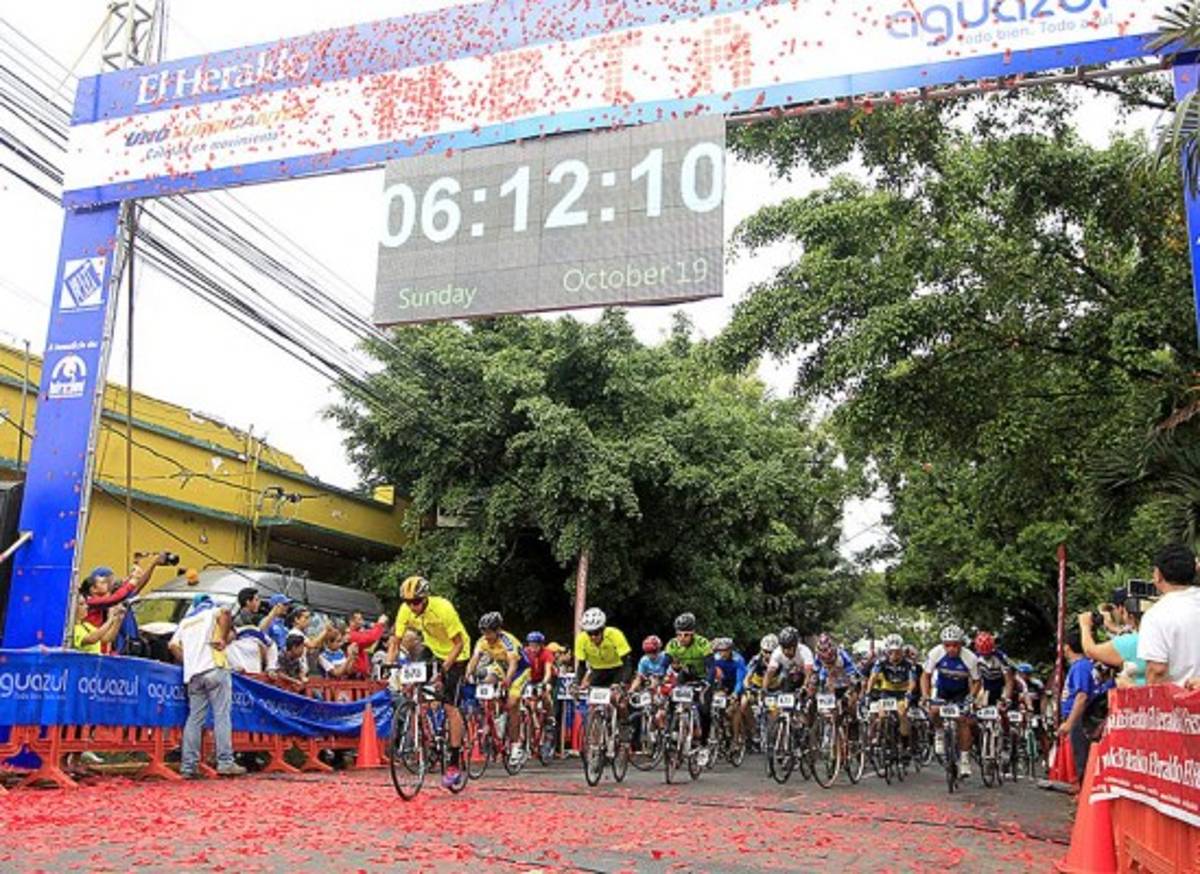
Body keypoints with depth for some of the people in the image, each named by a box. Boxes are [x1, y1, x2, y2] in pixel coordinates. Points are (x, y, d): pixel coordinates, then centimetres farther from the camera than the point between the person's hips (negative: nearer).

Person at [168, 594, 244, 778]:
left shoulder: (184, 621, 26)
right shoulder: (212, 611, 11)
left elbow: (173, 645, 17)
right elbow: (224, 612, -12)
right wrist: (223, 639, -5)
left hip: (192, 674, 5)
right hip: (214, 668, -5)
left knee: (194, 719, 6)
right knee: (221, 716, -7)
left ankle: (189, 765, 1)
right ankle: (225, 762, -12)